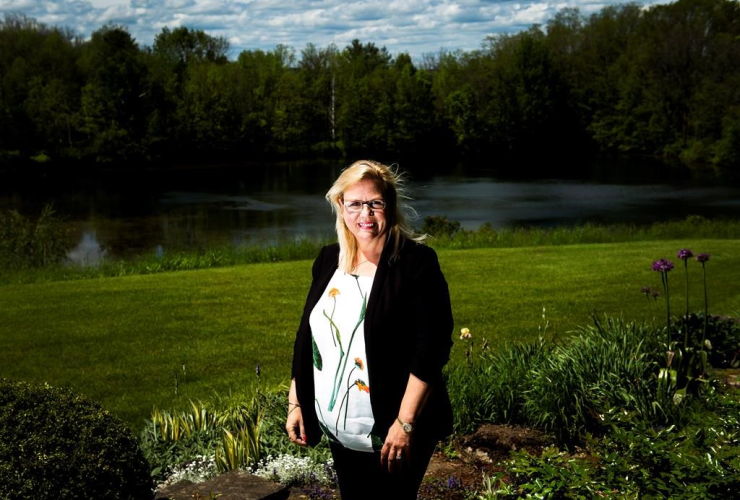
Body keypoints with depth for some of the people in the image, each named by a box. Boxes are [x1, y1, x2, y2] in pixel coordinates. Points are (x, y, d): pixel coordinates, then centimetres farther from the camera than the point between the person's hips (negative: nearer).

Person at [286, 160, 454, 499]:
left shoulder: (416, 262, -12)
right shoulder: (328, 261, 6)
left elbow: (431, 347, -17)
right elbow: (307, 336, 12)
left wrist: (405, 422, -20)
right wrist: (295, 402, 10)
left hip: (390, 431, -6)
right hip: (339, 427, 6)